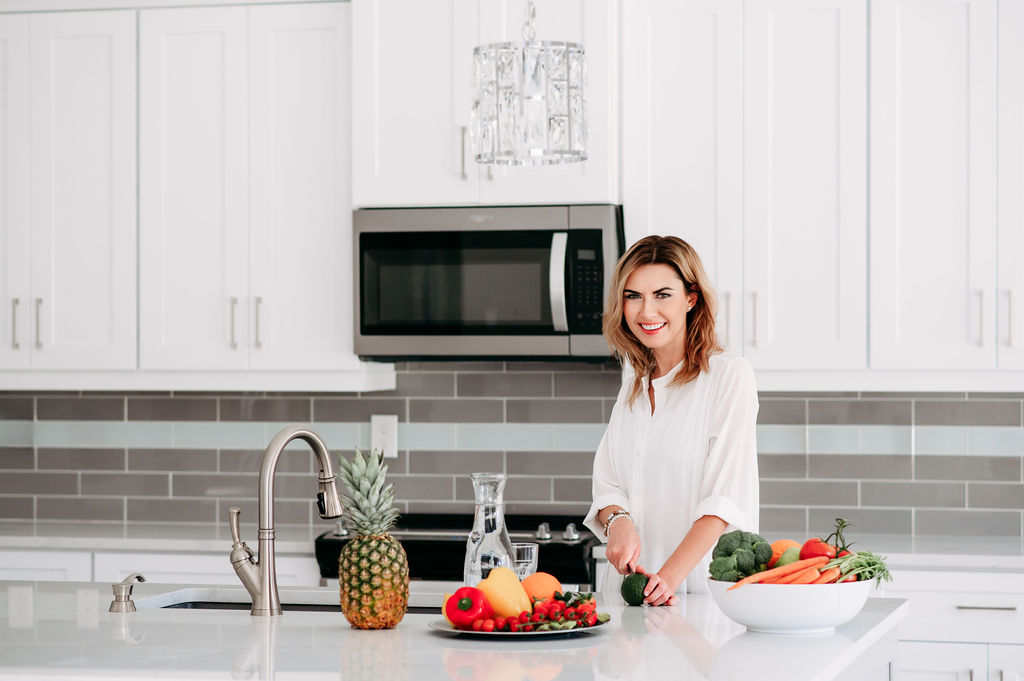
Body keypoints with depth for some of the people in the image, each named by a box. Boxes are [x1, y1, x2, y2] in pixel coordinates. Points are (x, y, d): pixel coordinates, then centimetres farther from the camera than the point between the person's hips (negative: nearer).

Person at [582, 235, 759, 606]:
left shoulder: (729, 374, -3)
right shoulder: (635, 380, 18)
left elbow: (726, 499, -11)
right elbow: (608, 483, 15)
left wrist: (669, 578, -23)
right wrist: (617, 521, -9)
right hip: (628, 586, 5)